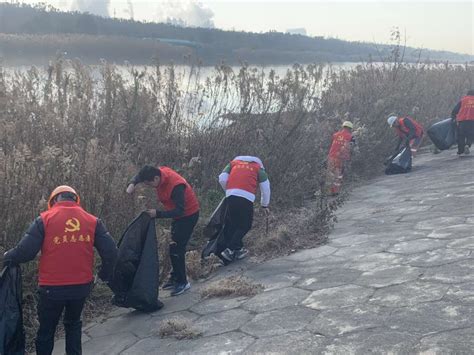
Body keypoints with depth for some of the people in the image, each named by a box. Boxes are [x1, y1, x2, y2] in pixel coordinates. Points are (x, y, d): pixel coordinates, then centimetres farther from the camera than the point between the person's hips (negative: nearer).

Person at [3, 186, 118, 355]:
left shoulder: (45, 219, -9)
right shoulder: (92, 221, -1)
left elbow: (25, 251, -12)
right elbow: (110, 251, -3)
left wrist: (7, 257, 8)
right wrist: (105, 275, 12)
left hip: (52, 287, -3)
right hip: (82, 286, 3)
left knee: (46, 330, 17)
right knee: (73, 324, 25)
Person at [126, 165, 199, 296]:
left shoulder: (176, 186, -35)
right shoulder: (159, 172, -12)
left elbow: (179, 211, -33)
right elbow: (140, 175, 5)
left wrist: (158, 214, -39)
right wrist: (132, 183, -16)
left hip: (188, 215, -9)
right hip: (178, 213, 9)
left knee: (176, 248, -10)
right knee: (174, 246, 15)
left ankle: (182, 282, 2)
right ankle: (175, 277, 28)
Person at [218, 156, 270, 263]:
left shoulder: (233, 163, 26)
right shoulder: (258, 167, 22)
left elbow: (222, 179, 12)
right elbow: (266, 187, 19)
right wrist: (265, 205, 31)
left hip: (230, 195, 3)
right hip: (246, 197, -3)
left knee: (232, 223, 17)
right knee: (245, 225, 8)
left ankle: (238, 250, 19)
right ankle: (229, 250, -1)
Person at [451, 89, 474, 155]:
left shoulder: (463, 100, 13)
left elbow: (455, 109, 11)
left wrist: (453, 117, 23)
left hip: (462, 120, 0)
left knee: (461, 135, 9)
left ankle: (460, 151, 9)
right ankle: (467, 145, -21)